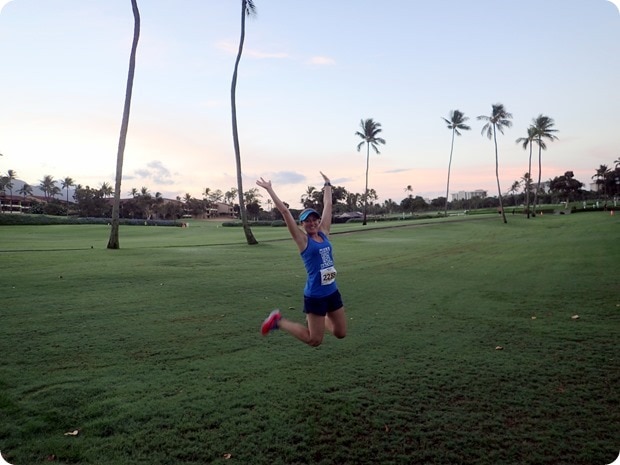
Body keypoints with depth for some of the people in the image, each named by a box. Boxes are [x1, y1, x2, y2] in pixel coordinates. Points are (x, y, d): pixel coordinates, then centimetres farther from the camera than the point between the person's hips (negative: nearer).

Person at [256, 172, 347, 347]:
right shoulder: (303, 239, -9)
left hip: (332, 292, 6)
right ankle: (278, 320, 20)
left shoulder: (324, 233, 5)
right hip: (315, 296, -6)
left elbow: (328, 206, 14)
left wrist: (327, 185, 22)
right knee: (315, 340, 5)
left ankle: (314, 320, 37)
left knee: (340, 333, 14)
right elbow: (284, 211, -12)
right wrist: (269, 189, -10)